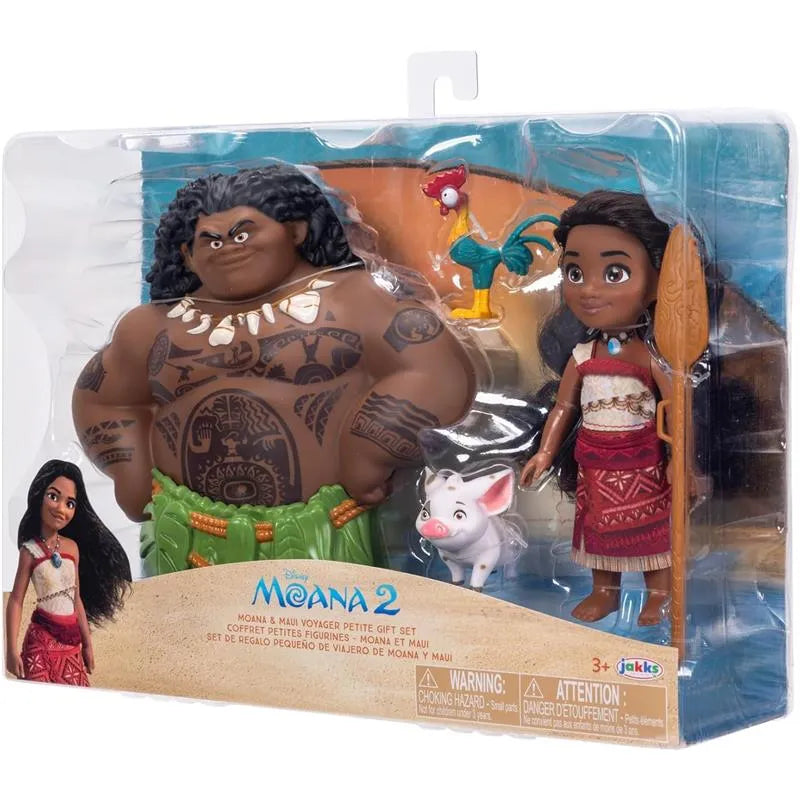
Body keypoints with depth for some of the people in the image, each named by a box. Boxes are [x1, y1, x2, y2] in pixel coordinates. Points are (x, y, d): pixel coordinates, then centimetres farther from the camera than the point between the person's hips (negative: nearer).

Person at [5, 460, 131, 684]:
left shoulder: (73, 548, 7)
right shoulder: (30, 550, -6)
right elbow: (16, 600, -7)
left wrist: (87, 643, 15)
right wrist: (11, 649, -13)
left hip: (71, 640, 5)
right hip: (43, 638, -5)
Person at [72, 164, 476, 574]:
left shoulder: (350, 298, -2)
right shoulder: (159, 325, 11)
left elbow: (437, 374, -11)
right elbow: (103, 401, 24)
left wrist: (367, 459, -17)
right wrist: (133, 474, 8)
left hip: (321, 532, -4)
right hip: (190, 536, 4)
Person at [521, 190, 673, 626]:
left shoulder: (649, 355, -14)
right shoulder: (581, 355, -2)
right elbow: (564, 405, 7)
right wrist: (545, 451, 5)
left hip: (640, 458, -4)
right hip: (593, 460, 4)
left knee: (650, 525, 7)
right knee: (599, 523, 14)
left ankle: (659, 595, 21)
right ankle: (604, 591, 29)